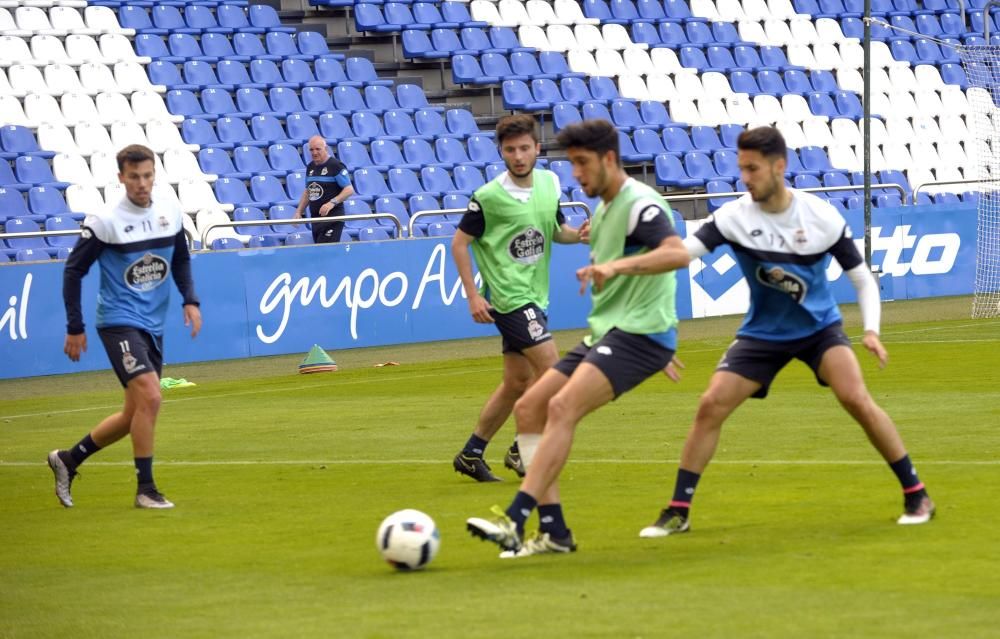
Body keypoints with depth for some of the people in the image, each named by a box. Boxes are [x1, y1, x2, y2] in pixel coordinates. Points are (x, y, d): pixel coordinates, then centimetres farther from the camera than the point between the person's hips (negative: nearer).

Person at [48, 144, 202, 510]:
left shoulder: (170, 215, 3)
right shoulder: (103, 222, -12)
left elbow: (181, 260, 18)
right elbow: (74, 271, -6)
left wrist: (190, 300, 2)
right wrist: (75, 328, -7)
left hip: (153, 328, 7)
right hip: (119, 323, -7)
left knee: (135, 415, 10)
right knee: (149, 397, -21)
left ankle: (68, 459, 28)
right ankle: (146, 489, -11)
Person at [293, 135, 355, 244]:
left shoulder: (335, 166, -8)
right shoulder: (310, 167, 15)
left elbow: (349, 190, -11)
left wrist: (332, 203, -23)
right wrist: (299, 212, 16)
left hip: (332, 218, -7)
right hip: (315, 218, 7)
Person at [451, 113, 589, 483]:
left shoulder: (549, 183, 4)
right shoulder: (489, 196, -14)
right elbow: (460, 243, -7)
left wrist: (577, 234, -4)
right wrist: (473, 296, -12)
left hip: (533, 296, 7)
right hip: (508, 297, -7)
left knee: (517, 382, 12)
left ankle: (471, 454, 22)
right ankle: (522, 450, -3)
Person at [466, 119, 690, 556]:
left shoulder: (639, 204, -13)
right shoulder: (604, 211, 19)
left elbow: (677, 254, -31)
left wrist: (616, 265, -44)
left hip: (638, 335, -10)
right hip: (606, 333, 10)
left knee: (562, 407, -26)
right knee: (528, 409, 3)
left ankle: (515, 521, -34)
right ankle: (553, 532, 2)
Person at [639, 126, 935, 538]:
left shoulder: (821, 217, -16)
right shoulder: (734, 217, -16)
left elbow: (862, 279, -7)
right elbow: (683, 250, -29)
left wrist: (871, 331, -23)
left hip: (819, 327, -1)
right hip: (762, 333, 2)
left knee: (857, 400, -20)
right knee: (710, 407, -10)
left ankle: (916, 495, -6)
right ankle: (677, 512, 2)